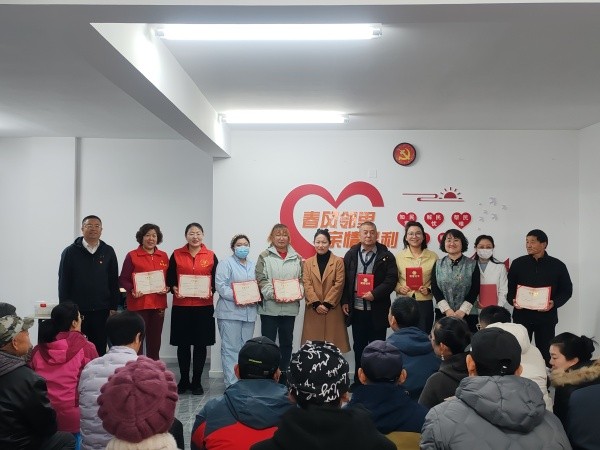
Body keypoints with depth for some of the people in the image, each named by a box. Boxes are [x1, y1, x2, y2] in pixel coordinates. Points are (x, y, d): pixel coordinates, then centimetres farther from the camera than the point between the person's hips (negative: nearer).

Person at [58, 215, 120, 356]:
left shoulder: (108, 252, 4)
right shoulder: (70, 252, 0)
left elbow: (114, 282, 6)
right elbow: (63, 282, 0)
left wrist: (113, 307, 2)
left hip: (101, 311, 1)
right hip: (76, 310, -1)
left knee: (100, 350, 8)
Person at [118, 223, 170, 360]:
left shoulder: (164, 256, 10)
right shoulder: (132, 256, -2)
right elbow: (123, 279, -2)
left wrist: (167, 288, -4)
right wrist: (132, 290, -18)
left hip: (158, 304, 4)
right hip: (138, 304, -4)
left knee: (155, 343, 11)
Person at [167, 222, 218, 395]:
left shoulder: (211, 256, 5)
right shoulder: (176, 254, 5)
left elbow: (216, 279, 6)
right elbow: (170, 277, 5)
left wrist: (211, 290, -13)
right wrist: (174, 289, -14)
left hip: (204, 306, 0)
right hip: (181, 306, 0)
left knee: (201, 344, 4)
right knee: (183, 344, 6)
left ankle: (197, 382, 15)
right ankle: (184, 380, 20)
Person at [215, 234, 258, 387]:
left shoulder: (253, 265, 18)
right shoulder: (226, 264, -1)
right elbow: (221, 286, -11)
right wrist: (237, 298, -20)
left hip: (249, 312, 6)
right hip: (230, 311, -6)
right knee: (231, 348, -5)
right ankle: (231, 383, -1)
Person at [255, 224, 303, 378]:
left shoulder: (296, 258, 11)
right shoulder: (264, 257, 1)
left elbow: (301, 279, 10)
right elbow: (261, 280, -6)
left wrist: (299, 293, -9)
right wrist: (273, 294, -19)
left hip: (290, 307, 3)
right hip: (270, 307, -3)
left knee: (287, 342, 11)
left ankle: (283, 375, 21)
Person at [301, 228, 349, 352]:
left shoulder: (338, 261, 2)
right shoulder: (308, 262, 9)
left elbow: (339, 285, -4)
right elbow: (307, 285, 1)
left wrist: (327, 304, -11)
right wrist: (316, 304, -11)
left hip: (332, 309, -2)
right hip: (313, 309, 2)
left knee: (332, 343, -1)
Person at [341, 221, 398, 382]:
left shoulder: (386, 256, -1)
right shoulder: (351, 254, 6)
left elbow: (391, 279, -8)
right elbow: (344, 279, 6)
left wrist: (375, 294, -17)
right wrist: (344, 301, 0)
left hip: (377, 310, -2)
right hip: (356, 308, 2)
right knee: (359, 346, 12)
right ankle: (358, 380, 22)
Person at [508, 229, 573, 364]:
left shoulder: (557, 265, 2)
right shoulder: (518, 263, 4)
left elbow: (567, 290, 6)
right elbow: (509, 287, 9)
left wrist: (554, 303, -12)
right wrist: (513, 301, -11)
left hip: (546, 317, -1)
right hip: (522, 315, 1)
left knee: (545, 352, 5)